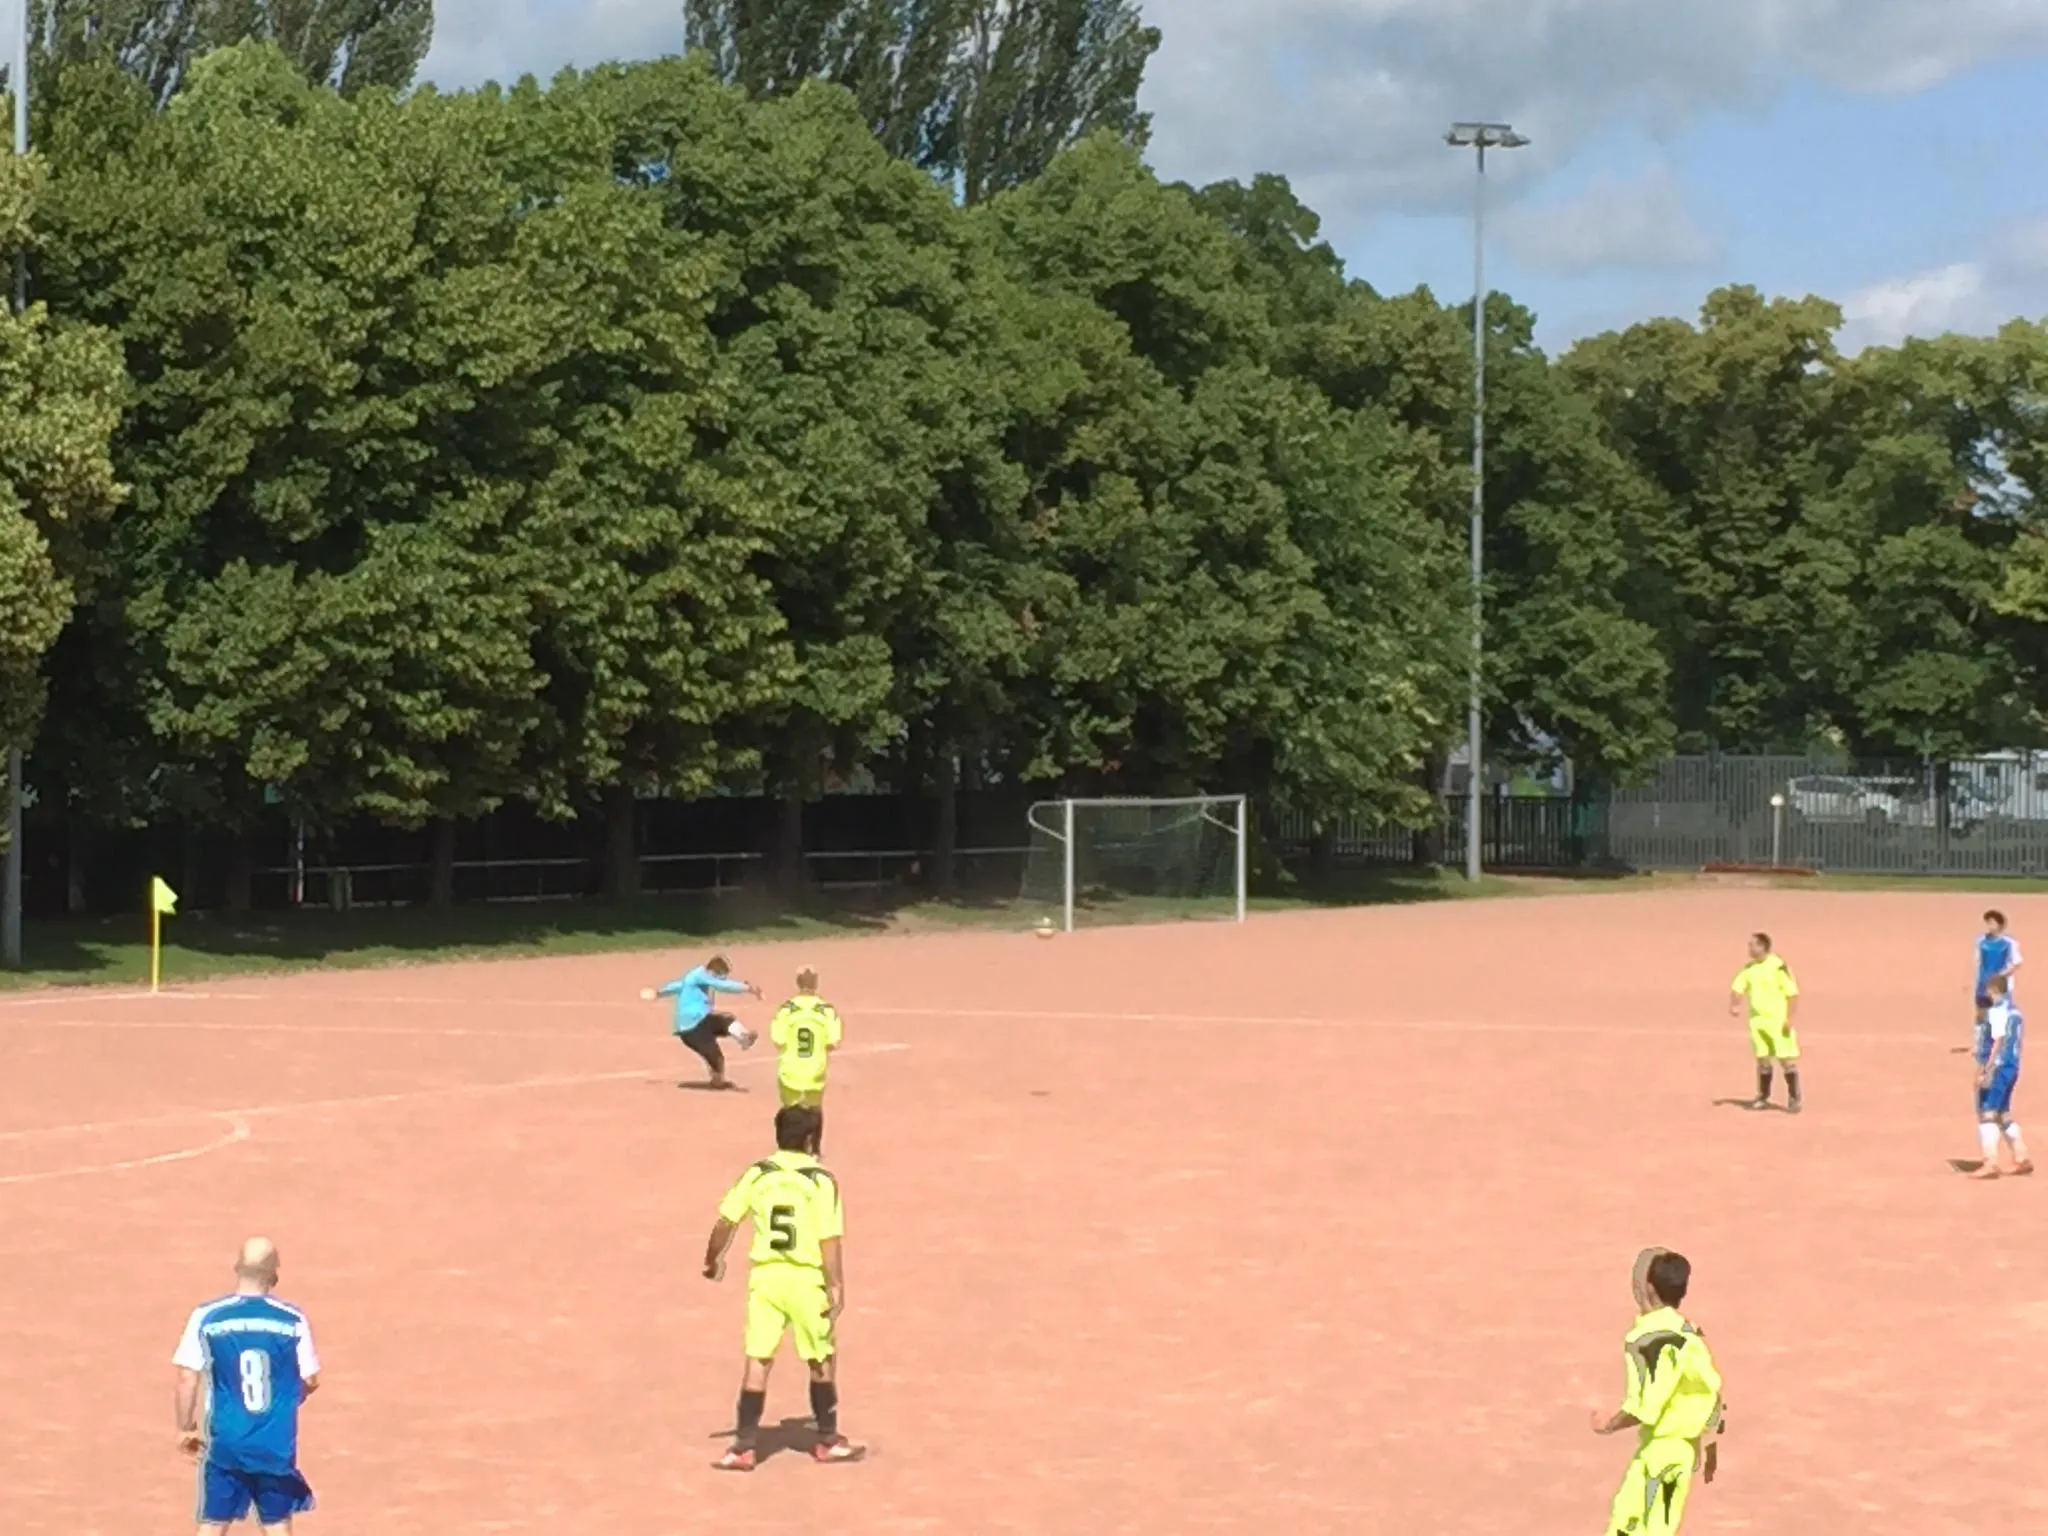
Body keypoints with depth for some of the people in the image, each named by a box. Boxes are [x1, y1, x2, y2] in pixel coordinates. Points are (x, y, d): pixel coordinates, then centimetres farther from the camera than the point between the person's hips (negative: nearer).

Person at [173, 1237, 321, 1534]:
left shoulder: (206, 1317, -6)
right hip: (277, 1445, 0)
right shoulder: (293, 1320, -4)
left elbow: (188, 1378, -5)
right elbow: (310, 1381, 1)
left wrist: (185, 1428, 8)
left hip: (225, 1441, 0)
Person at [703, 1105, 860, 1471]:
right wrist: (836, 1287, -11)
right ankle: (827, 1441, 25)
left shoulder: (757, 1174, -1)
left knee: (757, 1361, 4)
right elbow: (829, 1240, -14)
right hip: (806, 1279, -2)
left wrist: (713, 1259, 16)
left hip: (765, 1276, 2)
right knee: (822, 1361, 15)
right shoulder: (821, 1181, -9)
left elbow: (725, 1222, -1)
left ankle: (744, 1447, 1)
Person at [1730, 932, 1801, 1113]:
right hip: (1757, 1020, 6)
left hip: (1778, 1020, -6)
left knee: (1787, 1059, -6)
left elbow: (1793, 993, -15)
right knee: (1762, 1059, 11)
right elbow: (1737, 988, 11)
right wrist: (1734, 1005, -9)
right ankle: (1763, 1098, 19)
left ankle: (1794, 1099, 1)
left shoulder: (1778, 966, -15)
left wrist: (1789, 1018, -19)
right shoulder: (1749, 968, 6)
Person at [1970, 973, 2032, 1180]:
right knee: (2003, 1114, 21)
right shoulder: (2015, 1010, 13)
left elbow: (1999, 1043, -21)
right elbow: (2021, 1043, 16)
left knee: (1987, 1115, -10)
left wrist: (1985, 1071, -21)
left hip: (1997, 1068, -9)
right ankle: (2022, 1158, 23)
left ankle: (1990, 1164, -18)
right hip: (2012, 1067, 9)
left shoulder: (1996, 1011, -15)